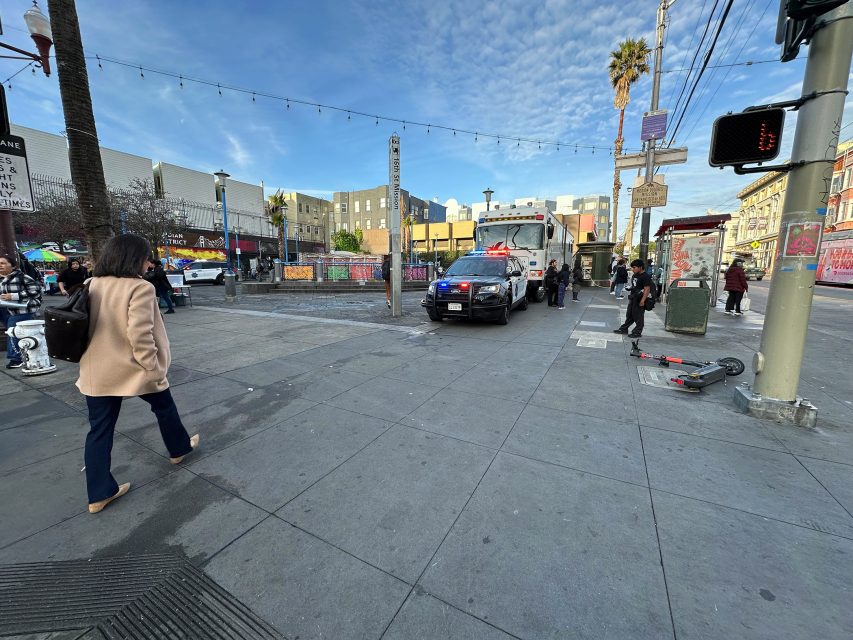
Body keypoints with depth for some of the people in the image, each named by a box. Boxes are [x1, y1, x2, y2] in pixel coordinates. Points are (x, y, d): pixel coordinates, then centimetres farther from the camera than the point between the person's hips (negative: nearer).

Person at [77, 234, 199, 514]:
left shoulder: (92, 285, 4)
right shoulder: (140, 287, -19)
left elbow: (87, 327, 12)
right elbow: (140, 335, -24)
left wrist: (95, 359, 23)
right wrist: (154, 369, -16)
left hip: (96, 371, 6)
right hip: (133, 369, -6)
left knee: (99, 430, 12)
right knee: (164, 407, 20)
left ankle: (99, 493, 22)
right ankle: (179, 449, 41)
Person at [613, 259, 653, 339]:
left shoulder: (645, 277, -16)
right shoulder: (635, 276, 12)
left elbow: (647, 289, -20)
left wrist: (643, 300, -24)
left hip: (639, 300, -9)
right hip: (633, 299, 9)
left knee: (638, 316, 1)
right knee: (629, 315, 16)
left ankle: (637, 332, 10)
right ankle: (624, 329, 25)